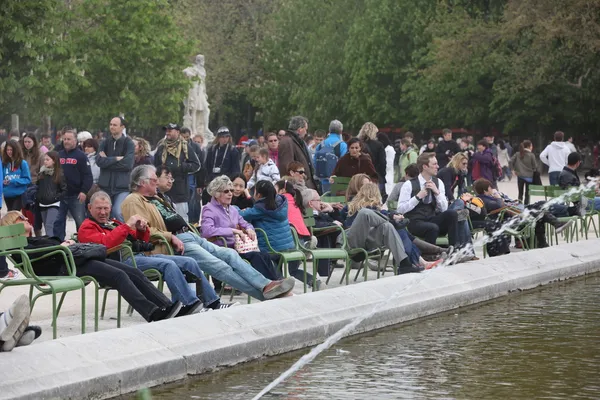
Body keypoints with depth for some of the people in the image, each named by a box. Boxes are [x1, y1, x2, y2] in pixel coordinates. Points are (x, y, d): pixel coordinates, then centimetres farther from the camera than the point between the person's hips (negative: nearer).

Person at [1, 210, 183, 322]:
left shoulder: (37, 239, 36)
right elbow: (32, 252, -14)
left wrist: (68, 243, 7)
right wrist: (60, 246, -12)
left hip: (79, 259, 10)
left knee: (135, 273, -7)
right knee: (119, 276, -28)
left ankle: (166, 307, -18)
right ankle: (153, 314, -39)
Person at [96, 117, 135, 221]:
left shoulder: (128, 143, 0)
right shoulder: (105, 142, 10)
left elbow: (128, 163, -13)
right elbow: (99, 161, -4)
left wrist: (107, 161, -7)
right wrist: (116, 159, -11)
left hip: (122, 186, -4)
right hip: (105, 186, 4)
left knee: (118, 213, -21)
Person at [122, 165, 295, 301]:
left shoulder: (157, 197, 27)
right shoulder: (134, 201, -5)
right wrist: (171, 237, -21)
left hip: (191, 236, 10)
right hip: (177, 244, -10)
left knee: (230, 254, -6)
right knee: (220, 266, -18)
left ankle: (266, 286, -16)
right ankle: (264, 293, -19)